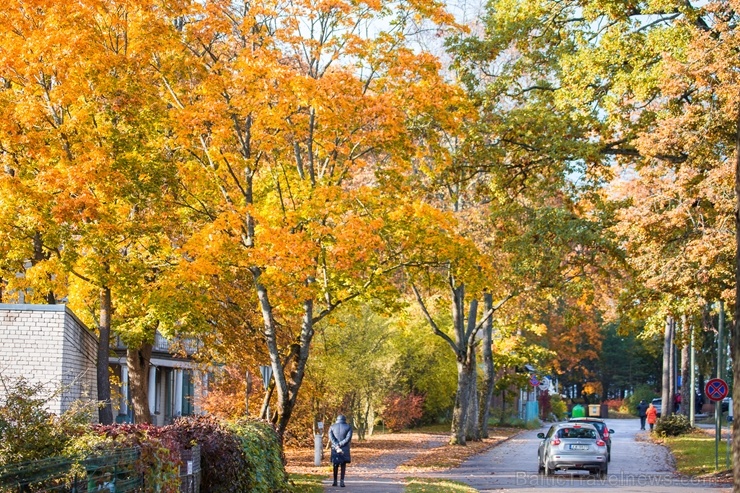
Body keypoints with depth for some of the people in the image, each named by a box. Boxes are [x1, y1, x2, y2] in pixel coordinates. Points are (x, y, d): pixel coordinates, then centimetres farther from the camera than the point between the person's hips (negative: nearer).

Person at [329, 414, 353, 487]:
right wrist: (340, 445, -12)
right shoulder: (348, 427, 2)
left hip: (334, 449, 1)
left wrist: (337, 446, -15)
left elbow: (331, 438, -8)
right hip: (345, 449, -1)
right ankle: (341, 481, -7)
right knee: (343, 465, 5)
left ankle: (335, 481, 17)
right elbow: (348, 438, -11)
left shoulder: (332, 427, 5)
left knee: (335, 465, 15)